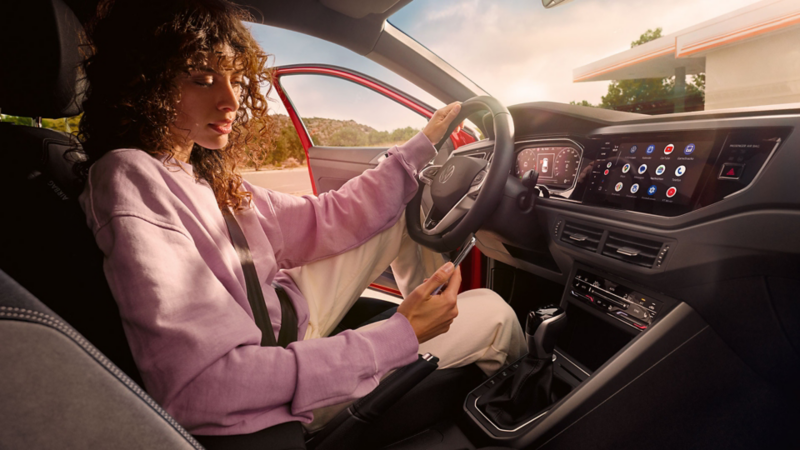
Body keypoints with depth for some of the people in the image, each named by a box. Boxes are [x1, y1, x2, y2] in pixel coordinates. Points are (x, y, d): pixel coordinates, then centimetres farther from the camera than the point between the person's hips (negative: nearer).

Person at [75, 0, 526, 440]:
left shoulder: (208, 176, 0)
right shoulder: (129, 181, -26)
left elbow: (324, 220, -2)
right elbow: (198, 388, -34)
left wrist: (421, 146, 3)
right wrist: (400, 338, -33)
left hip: (291, 314, 8)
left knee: (405, 207, 7)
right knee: (491, 312, -1)